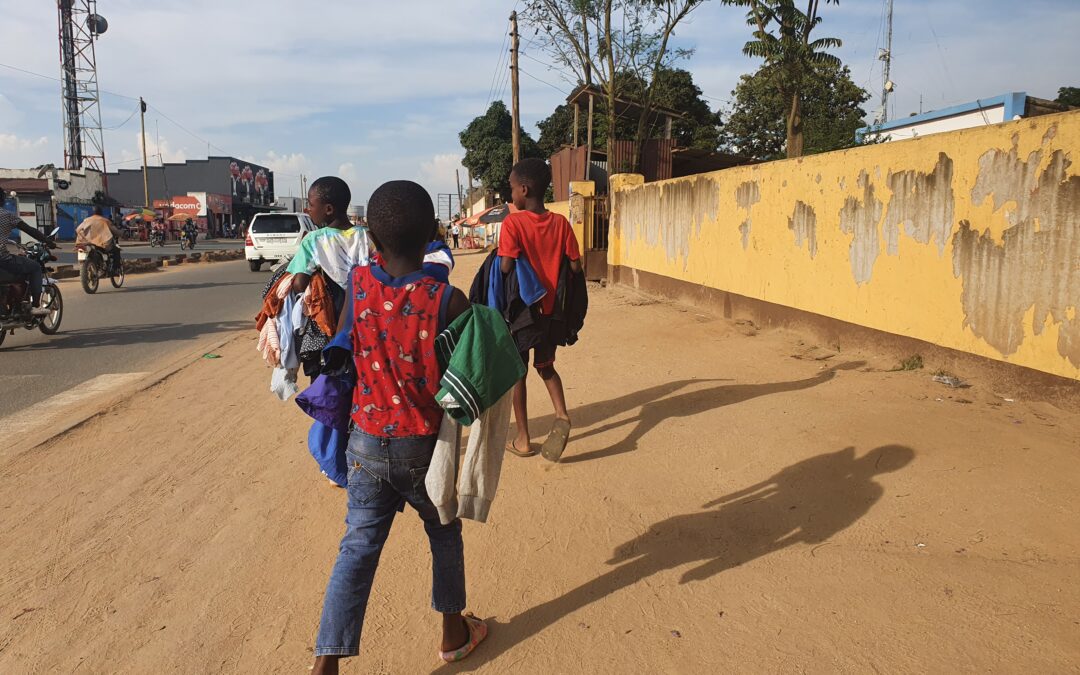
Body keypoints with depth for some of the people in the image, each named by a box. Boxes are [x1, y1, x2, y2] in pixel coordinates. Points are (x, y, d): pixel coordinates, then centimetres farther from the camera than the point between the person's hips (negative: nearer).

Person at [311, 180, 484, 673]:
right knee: (445, 535, 21)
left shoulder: (357, 283, -6)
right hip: (424, 447, -2)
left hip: (366, 443, 2)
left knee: (358, 547, 11)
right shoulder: (447, 300, -18)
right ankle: (453, 633, 39)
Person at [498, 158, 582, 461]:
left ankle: (523, 439, 19)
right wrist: (558, 290, 12)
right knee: (546, 366, 23)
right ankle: (562, 416, 1)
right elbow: (575, 266, -3)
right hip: (551, 310, 4)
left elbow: (505, 267, -23)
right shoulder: (561, 223, -2)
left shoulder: (513, 223, -15)